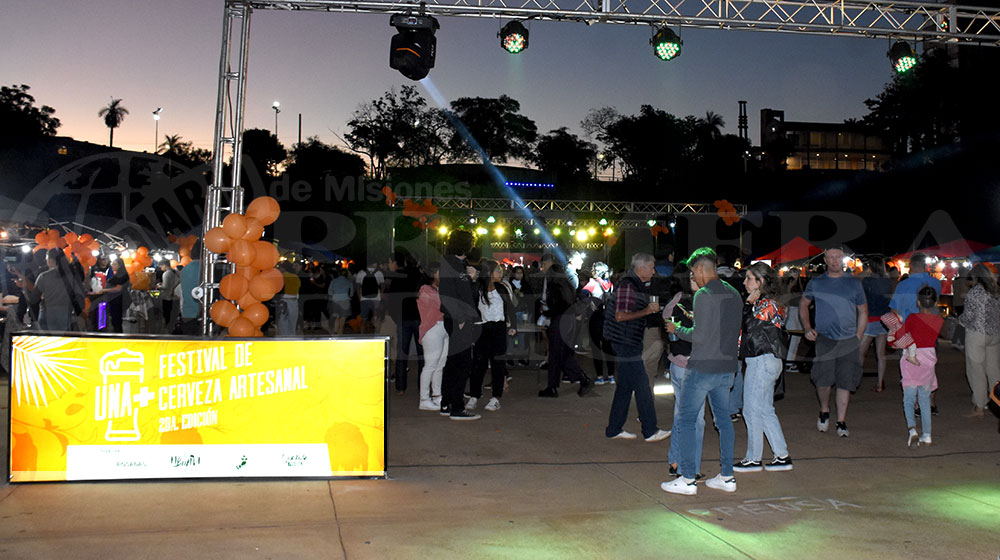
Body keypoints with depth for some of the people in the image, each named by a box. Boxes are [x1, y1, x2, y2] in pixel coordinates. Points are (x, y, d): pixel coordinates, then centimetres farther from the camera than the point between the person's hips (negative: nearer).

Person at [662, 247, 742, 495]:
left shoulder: (703, 295, -13)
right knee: (723, 419, 15)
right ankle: (727, 477, 18)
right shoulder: (734, 294, 10)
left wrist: (677, 330, -2)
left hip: (703, 367, -8)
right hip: (727, 366, 8)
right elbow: (734, 331, 16)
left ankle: (687, 479, 0)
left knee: (685, 420, 0)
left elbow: (700, 336, -18)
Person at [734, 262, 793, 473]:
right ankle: (782, 456, 17)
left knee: (752, 410, -1)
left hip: (762, 362, -10)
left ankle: (753, 459, 8)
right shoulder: (763, 302, 14)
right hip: (766, 361, 10)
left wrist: (749, 303, -12)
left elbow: (749, 326, -20)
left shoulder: (766, 304, -14)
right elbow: (747, 328, 13)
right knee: (765, 410, 14)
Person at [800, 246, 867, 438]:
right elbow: (803, 304, 19)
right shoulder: (816, 283, 5)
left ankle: (841, 422, 13)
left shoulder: (854, 283, 6)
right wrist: (807, 328, 6)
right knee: (823, 382, -9)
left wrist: (858, 337, 6)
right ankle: (824, 411, 19)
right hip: (824, 339, -1)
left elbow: (863, 312, 14)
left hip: (849, 341, 1)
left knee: (845, 382, 1)